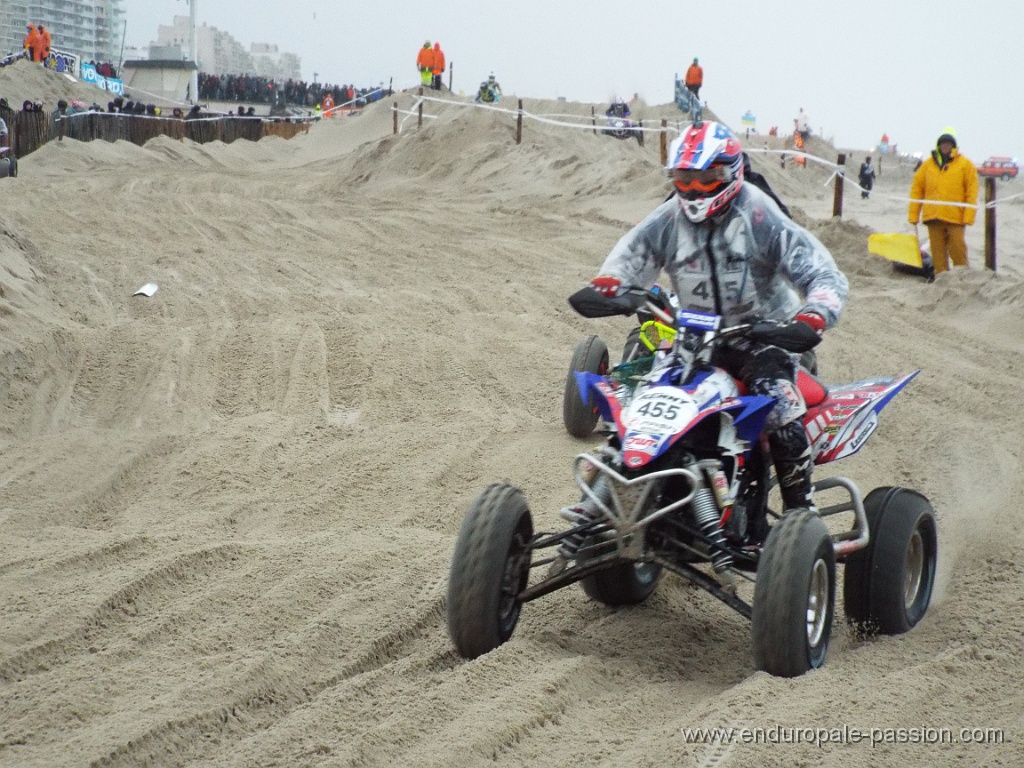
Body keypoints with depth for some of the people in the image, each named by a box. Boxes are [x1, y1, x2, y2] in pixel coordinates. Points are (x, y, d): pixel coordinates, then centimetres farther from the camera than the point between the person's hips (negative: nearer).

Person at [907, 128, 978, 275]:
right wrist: (913, 215, 5)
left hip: (955, 217, -3)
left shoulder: (965, 165, 3)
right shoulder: (928, 164, 11)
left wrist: (968, 217, -9)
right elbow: (916, 190, 11)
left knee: (957, 247, -3)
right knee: (938, 249, 4)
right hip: (933, 217, 3)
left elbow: (972, 192, -1)